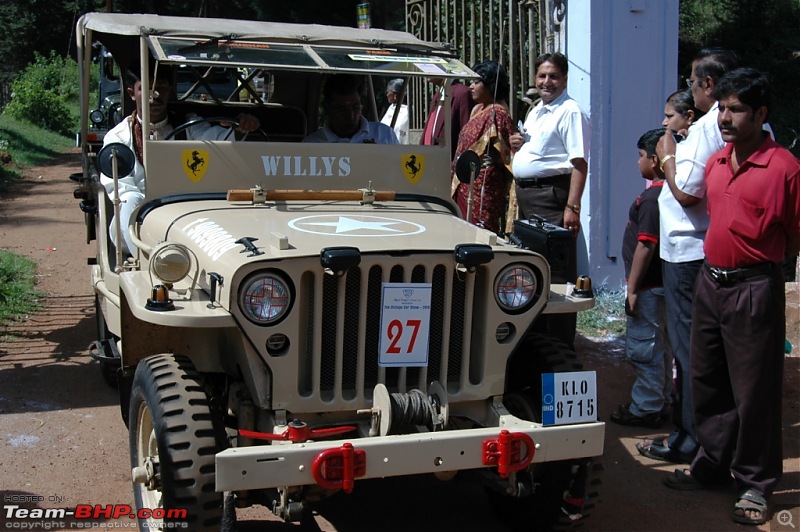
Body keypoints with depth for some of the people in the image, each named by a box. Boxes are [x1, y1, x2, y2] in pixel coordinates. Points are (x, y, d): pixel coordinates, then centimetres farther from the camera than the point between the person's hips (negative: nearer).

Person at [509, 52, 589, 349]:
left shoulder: (570, 111, -9)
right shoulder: (535, 111, 19)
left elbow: (579, 162, -18)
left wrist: (572, 207, -25)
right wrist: (516, 145, 7)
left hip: (551, 195, -9)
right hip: (525, 194, 9)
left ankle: (560, 345, -1)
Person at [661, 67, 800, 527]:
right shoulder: (716, 162, 9)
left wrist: (760, 254, -8)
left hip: (755, 287, -7)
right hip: (711, 281, 7)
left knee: (754, 390, 3)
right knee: (708, 381, 16)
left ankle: (756, 483, 17)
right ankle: (714, 464, 33)